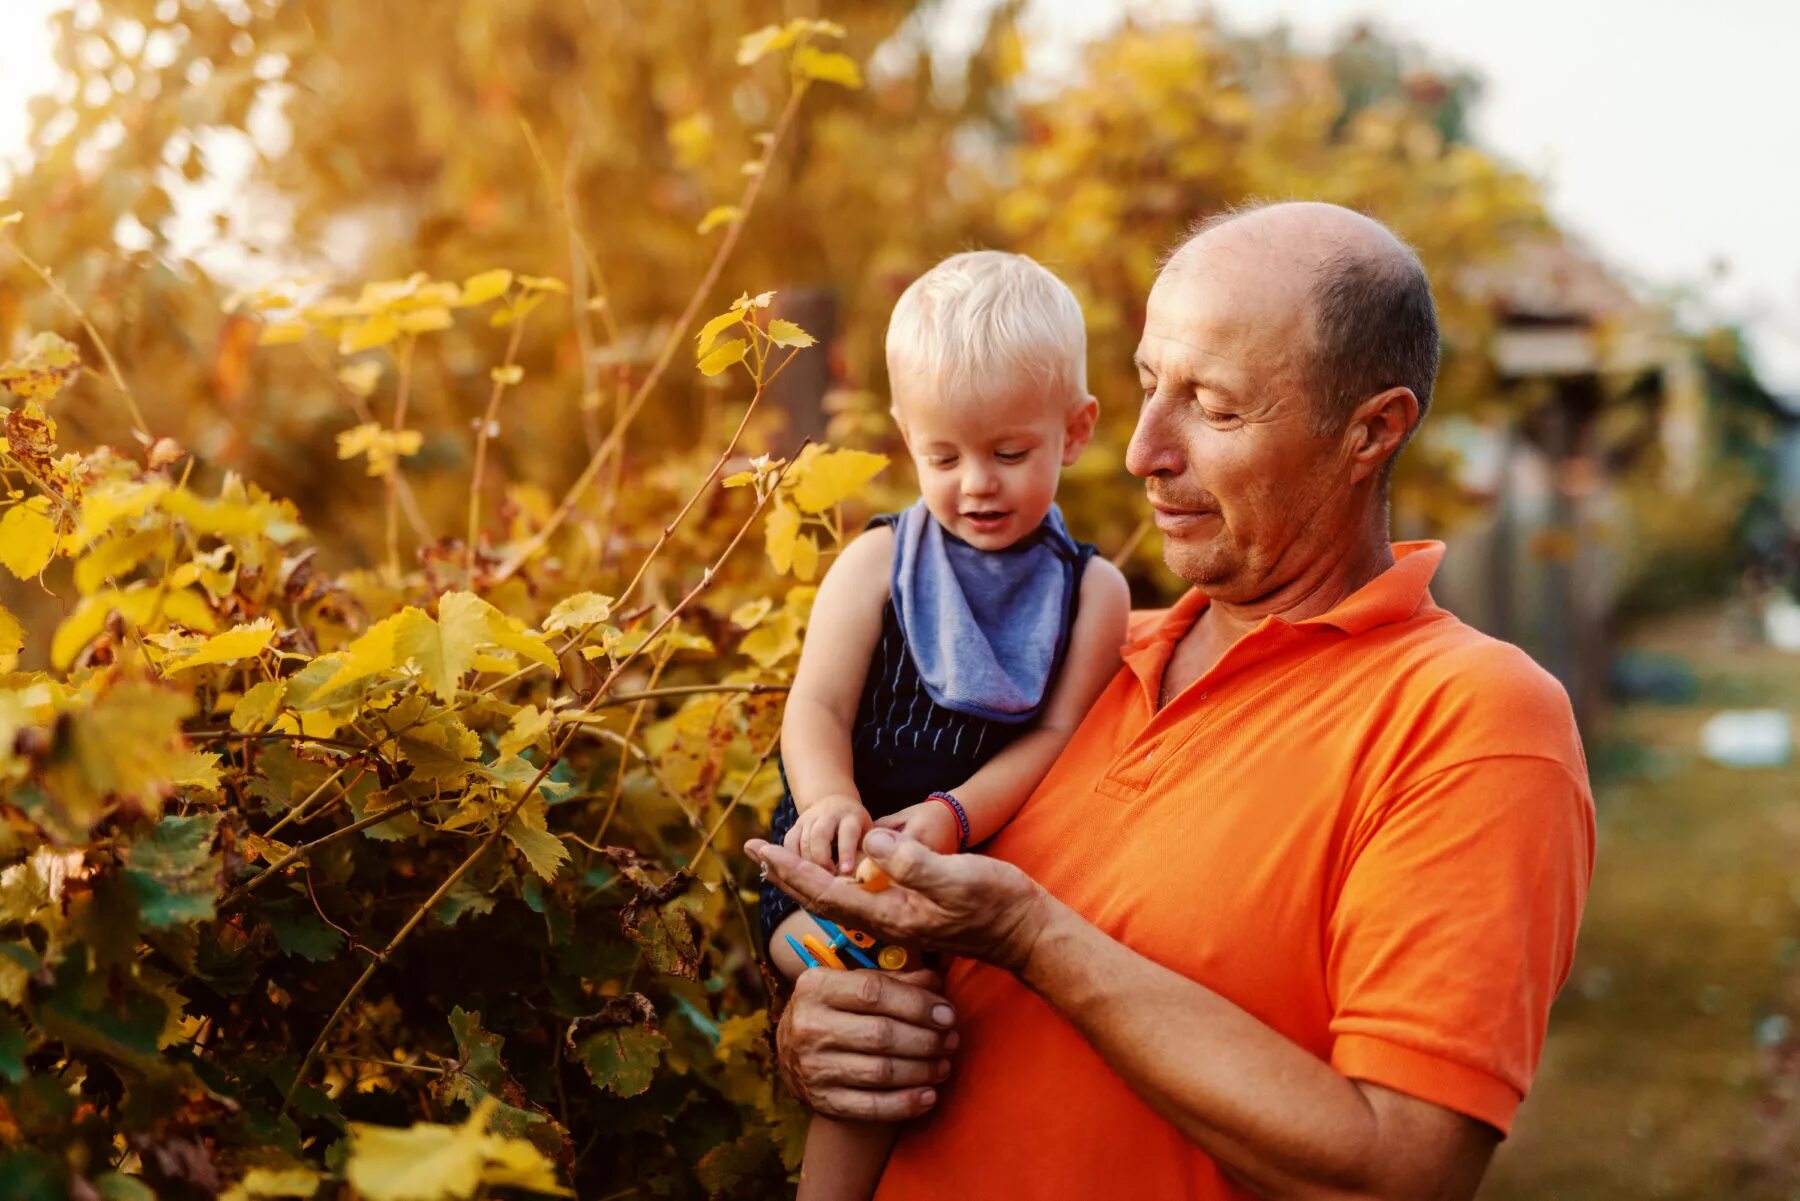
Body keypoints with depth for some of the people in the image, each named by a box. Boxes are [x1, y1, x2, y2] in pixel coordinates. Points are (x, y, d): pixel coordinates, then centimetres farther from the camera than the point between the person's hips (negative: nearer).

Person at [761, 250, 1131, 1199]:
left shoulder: (1090, 590, 4)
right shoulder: (877, 565, 4)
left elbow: (1053, 737, -4)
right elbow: (817, 706, -3)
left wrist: (952, 817, -21)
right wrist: (830, 800, -25)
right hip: (851, 870, -2)